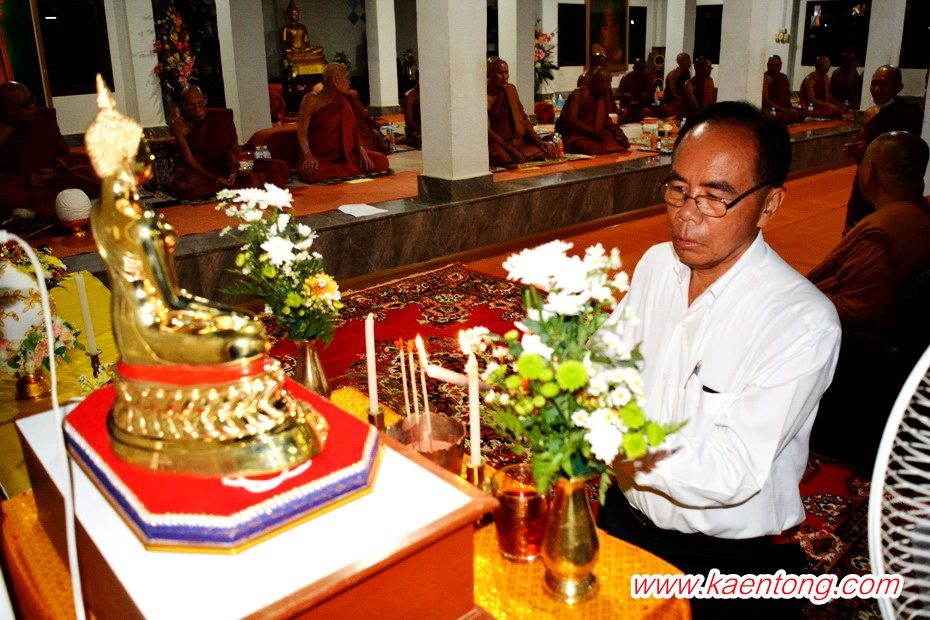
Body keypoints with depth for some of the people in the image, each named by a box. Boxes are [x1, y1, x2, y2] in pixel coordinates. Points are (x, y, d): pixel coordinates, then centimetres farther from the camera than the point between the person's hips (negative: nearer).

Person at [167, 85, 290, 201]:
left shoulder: (221, 117, -4)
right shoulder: (179, 125, -10)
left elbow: (232, 148, -6)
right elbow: (189, 160, -17)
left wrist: (233, 172, -25)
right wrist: (213, 179, -33)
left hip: (221, 169, 1)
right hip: (194, 171, 0)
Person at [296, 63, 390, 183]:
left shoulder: (343, 101, 14)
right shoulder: (311, 100, -3)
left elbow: (353, 129, 8)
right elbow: (302, 131, -12)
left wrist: (362, 151, -11)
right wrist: (308, 157, -29)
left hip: (344, 154, 4)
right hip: (319, 156, -4)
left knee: (382, 161, -14)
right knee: (310, 173, -39)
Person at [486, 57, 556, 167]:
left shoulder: (510, 89, 12)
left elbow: (523, 119, 11)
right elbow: (486, 130, -15)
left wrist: (539, 141, -5)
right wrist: (510, 148, -27)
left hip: (516, 141, 6)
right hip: (494, 143, -6)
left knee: (550, 150, -15)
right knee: (503, 156, -41)